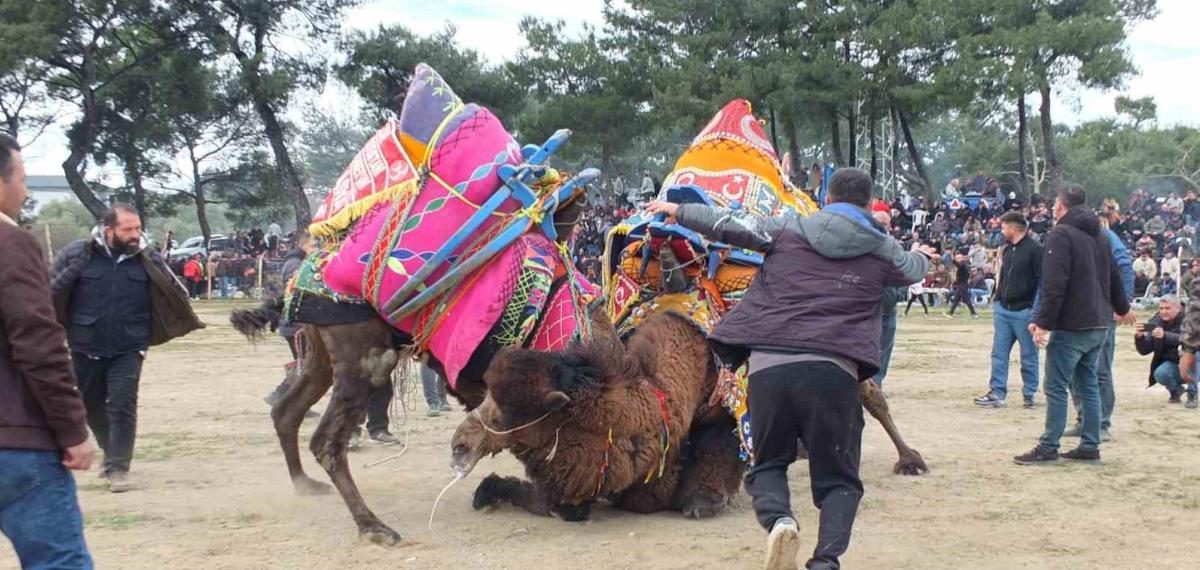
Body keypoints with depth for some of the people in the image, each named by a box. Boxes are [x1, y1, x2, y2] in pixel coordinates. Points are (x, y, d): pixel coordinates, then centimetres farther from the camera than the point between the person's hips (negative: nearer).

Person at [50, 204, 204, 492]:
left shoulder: (147, 259, -4)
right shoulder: (76, 254, -9)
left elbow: (174, 294, 4)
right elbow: (51, 293, -2)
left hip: (128, 349, -1)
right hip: (85, 348, 1)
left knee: (122, 406, -8)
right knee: (91, 406, 17)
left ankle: (118, 466, 3)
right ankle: (112, 451, 42)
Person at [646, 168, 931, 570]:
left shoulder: (787, 230, 13)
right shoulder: (883, 250, 16)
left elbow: (727, 224, 18)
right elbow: (913, 269, 38)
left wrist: (677, 211, 36)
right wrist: (923, 255, 63)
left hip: (769, 365, 1)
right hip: (833, 370, 0)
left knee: (768, 465, 19)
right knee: (838, 479, 13)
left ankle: (778, 519, -14)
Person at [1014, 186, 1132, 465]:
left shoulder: (1061, 234, -13)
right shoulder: (1100, 236, 14)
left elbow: (1054, 285, -21)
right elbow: (1114, 278, 25)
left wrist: (1043, 322, -21)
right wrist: (1122, 308, 41)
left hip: (1071, 327, -8)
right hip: (1099, 325, 8)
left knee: (1056, 388, -4)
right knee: (1089, 385, 13)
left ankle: (1048, 447, -4)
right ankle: (1090, 447, 15)